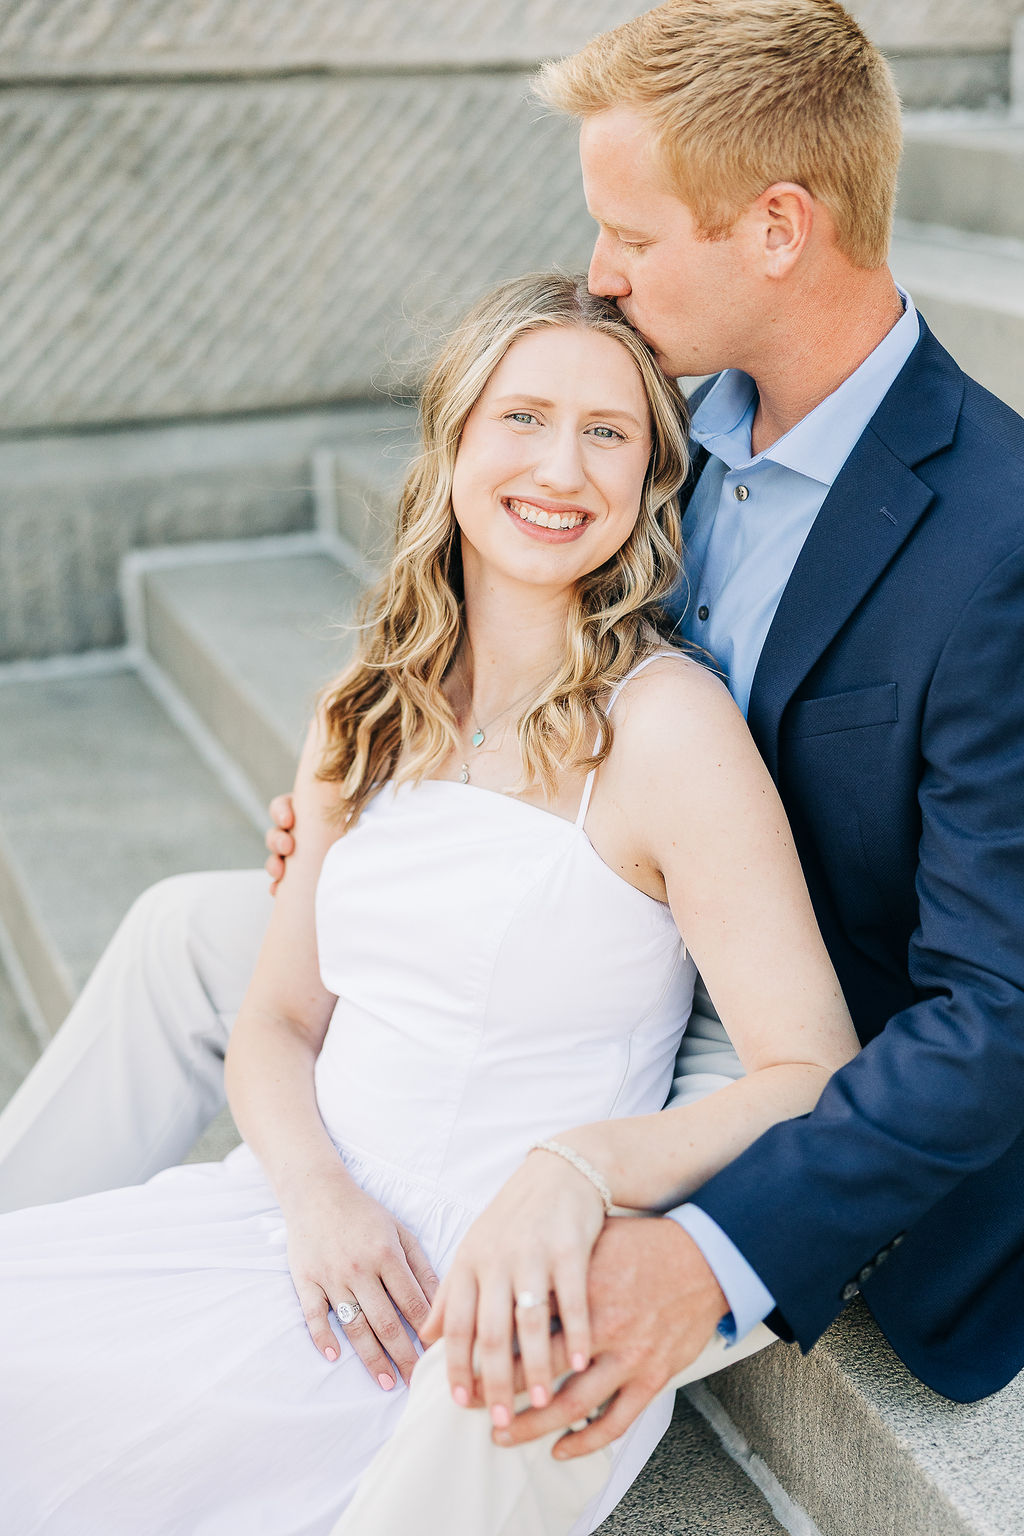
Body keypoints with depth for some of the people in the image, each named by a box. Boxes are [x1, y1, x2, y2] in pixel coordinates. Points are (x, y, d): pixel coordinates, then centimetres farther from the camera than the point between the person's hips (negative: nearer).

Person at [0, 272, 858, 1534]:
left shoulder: (668, 724, -12)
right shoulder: (366, 713, 8)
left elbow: (818, 1085, -14)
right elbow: (279, 1018, 10)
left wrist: (578, 1168, -30)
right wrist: (315, 1191, -11)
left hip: (498, 1298, -5)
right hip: (307, 1217, 6)